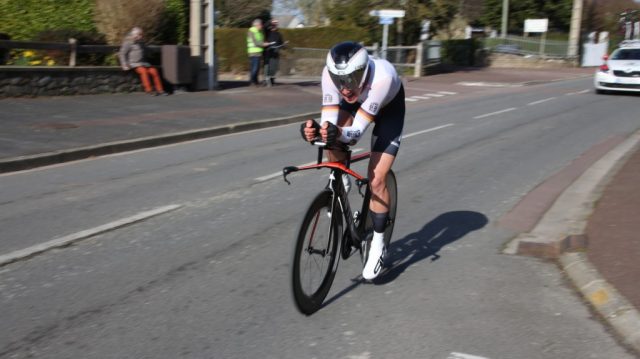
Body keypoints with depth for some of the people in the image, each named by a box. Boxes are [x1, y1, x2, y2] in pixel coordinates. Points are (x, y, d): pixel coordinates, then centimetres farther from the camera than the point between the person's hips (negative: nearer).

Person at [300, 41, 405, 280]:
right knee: (333, 138, -26)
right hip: (357, 100, 4)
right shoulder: (331, 72, -34)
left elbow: (357, 132, -41)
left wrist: (339, 134, -61)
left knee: (376, 180, -12)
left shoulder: (382, 77, -44)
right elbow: (329, 122, -33)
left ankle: (378, 244, 7)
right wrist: (316, 130, -54)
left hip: (388, 108, -4)